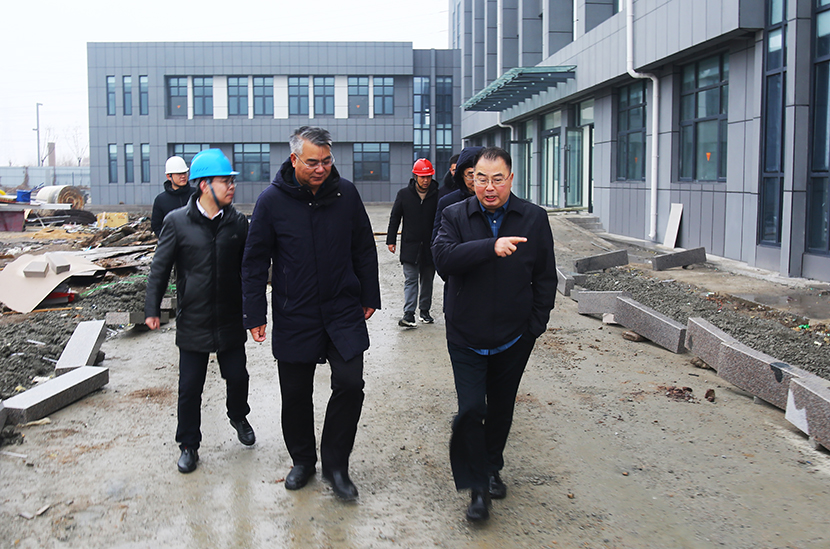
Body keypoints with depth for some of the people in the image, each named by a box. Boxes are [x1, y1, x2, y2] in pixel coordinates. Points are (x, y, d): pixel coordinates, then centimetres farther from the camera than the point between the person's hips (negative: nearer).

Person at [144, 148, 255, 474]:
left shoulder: (238, 223, 0)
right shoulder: (177, 221, -7)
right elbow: (160, 267, -2)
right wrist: (152, 308, -5)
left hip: (231, 321, 2)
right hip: (192, 322, -2)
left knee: (237, 376, 11)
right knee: (190, 387, 5)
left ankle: (238, 417, 42)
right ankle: (188, 445, 22)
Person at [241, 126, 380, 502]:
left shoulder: (346, 193, -1)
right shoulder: (272, 200, -7)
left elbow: (364, 249, 9)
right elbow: (255, 261, -1)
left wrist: (369, 296, 10)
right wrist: (255, 315, -3)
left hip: (344, 312, 1)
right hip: (294, 316, -1)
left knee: (350, 384, -6)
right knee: (295, 394, 9)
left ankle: (335, 463, 13)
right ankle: (303, 460, 31)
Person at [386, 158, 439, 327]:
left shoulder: (437, 195, -3)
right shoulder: (404, 194, 0)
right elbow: (394, 218, 6)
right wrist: (391, 240, 4)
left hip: (430, 246, 1)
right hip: (410, 246, -1)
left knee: (427, 280, 11)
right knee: (410, 280, -4)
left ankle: (425, 310, 24)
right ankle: (409, 313, -8)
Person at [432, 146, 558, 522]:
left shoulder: (534, 218, -1)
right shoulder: (456, 216, -4)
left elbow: (545, 277, 5)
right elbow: (443, 257, -23)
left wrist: (536, 323, 0)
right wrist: (491, 247, -35)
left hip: (513, 338, 2)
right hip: (466, 338, -2)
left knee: (501, 408, 16)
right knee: (471, 410, -8)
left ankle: (492, 468, 39)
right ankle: (477, 487, 7)